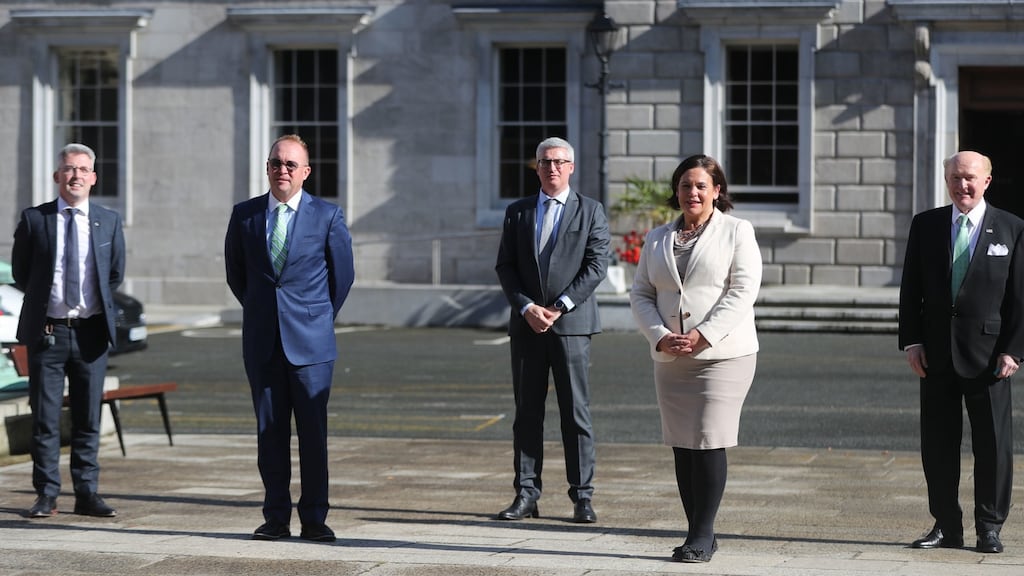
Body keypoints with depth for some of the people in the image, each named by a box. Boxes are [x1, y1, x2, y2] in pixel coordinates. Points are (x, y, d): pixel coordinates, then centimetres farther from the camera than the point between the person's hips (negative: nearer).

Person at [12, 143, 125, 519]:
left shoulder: (109, 222, 6)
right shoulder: (34, 219, 0)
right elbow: (20, 273, 9)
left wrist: (96, 304, 11)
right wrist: (44, 300, 10)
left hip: (91, 332, 2)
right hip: (47, 331, -1)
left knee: (89, 418, 5)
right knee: (45, 418, 1)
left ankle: (87, 494, 11)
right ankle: (46, 495, 7)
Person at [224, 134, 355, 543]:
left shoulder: (327, 216, 0)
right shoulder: (244, 215, 6)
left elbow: (343, 274, 9)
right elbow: (235, 272, 19)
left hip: (310, 340, -2)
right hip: (261, 341, 2)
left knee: (313, 431, -2)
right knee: (269, 432, 4)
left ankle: (314, 520, 4)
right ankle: (276, 518, 10)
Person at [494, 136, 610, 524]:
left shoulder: (591, 211, 5)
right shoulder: (518, 212, 12)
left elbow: (596, 266, -3)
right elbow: (505, 267, 7)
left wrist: (559, 307, -11)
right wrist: (527, 307, -8)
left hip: (571, 323, -3)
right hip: (526, 325, 3)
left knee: (576, 412, -2)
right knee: (527, 412, 4)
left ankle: (582, 497, 2)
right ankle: (526, 495, 7)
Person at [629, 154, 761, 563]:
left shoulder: (736, 232, 1)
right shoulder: (657, 240, 15)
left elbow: (743, 292, -9)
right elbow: (640, 295, 11)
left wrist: (702, 336, -17)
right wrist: (660, 337, -8)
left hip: (722, 355, -5)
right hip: (670, 359, 5)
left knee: (709, 443, -9)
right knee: (682, 447, 5)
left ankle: (702, 535, -3)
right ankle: (700, 534, 12)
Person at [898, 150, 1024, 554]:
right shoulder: (925, 225, 7)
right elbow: (911, 289, 8)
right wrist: (911, 342, -1)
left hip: (987, 351, -2)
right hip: (937, 353, 2)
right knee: (937, 443, 6)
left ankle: (990, 528, 12)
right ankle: (946, 525, 15)